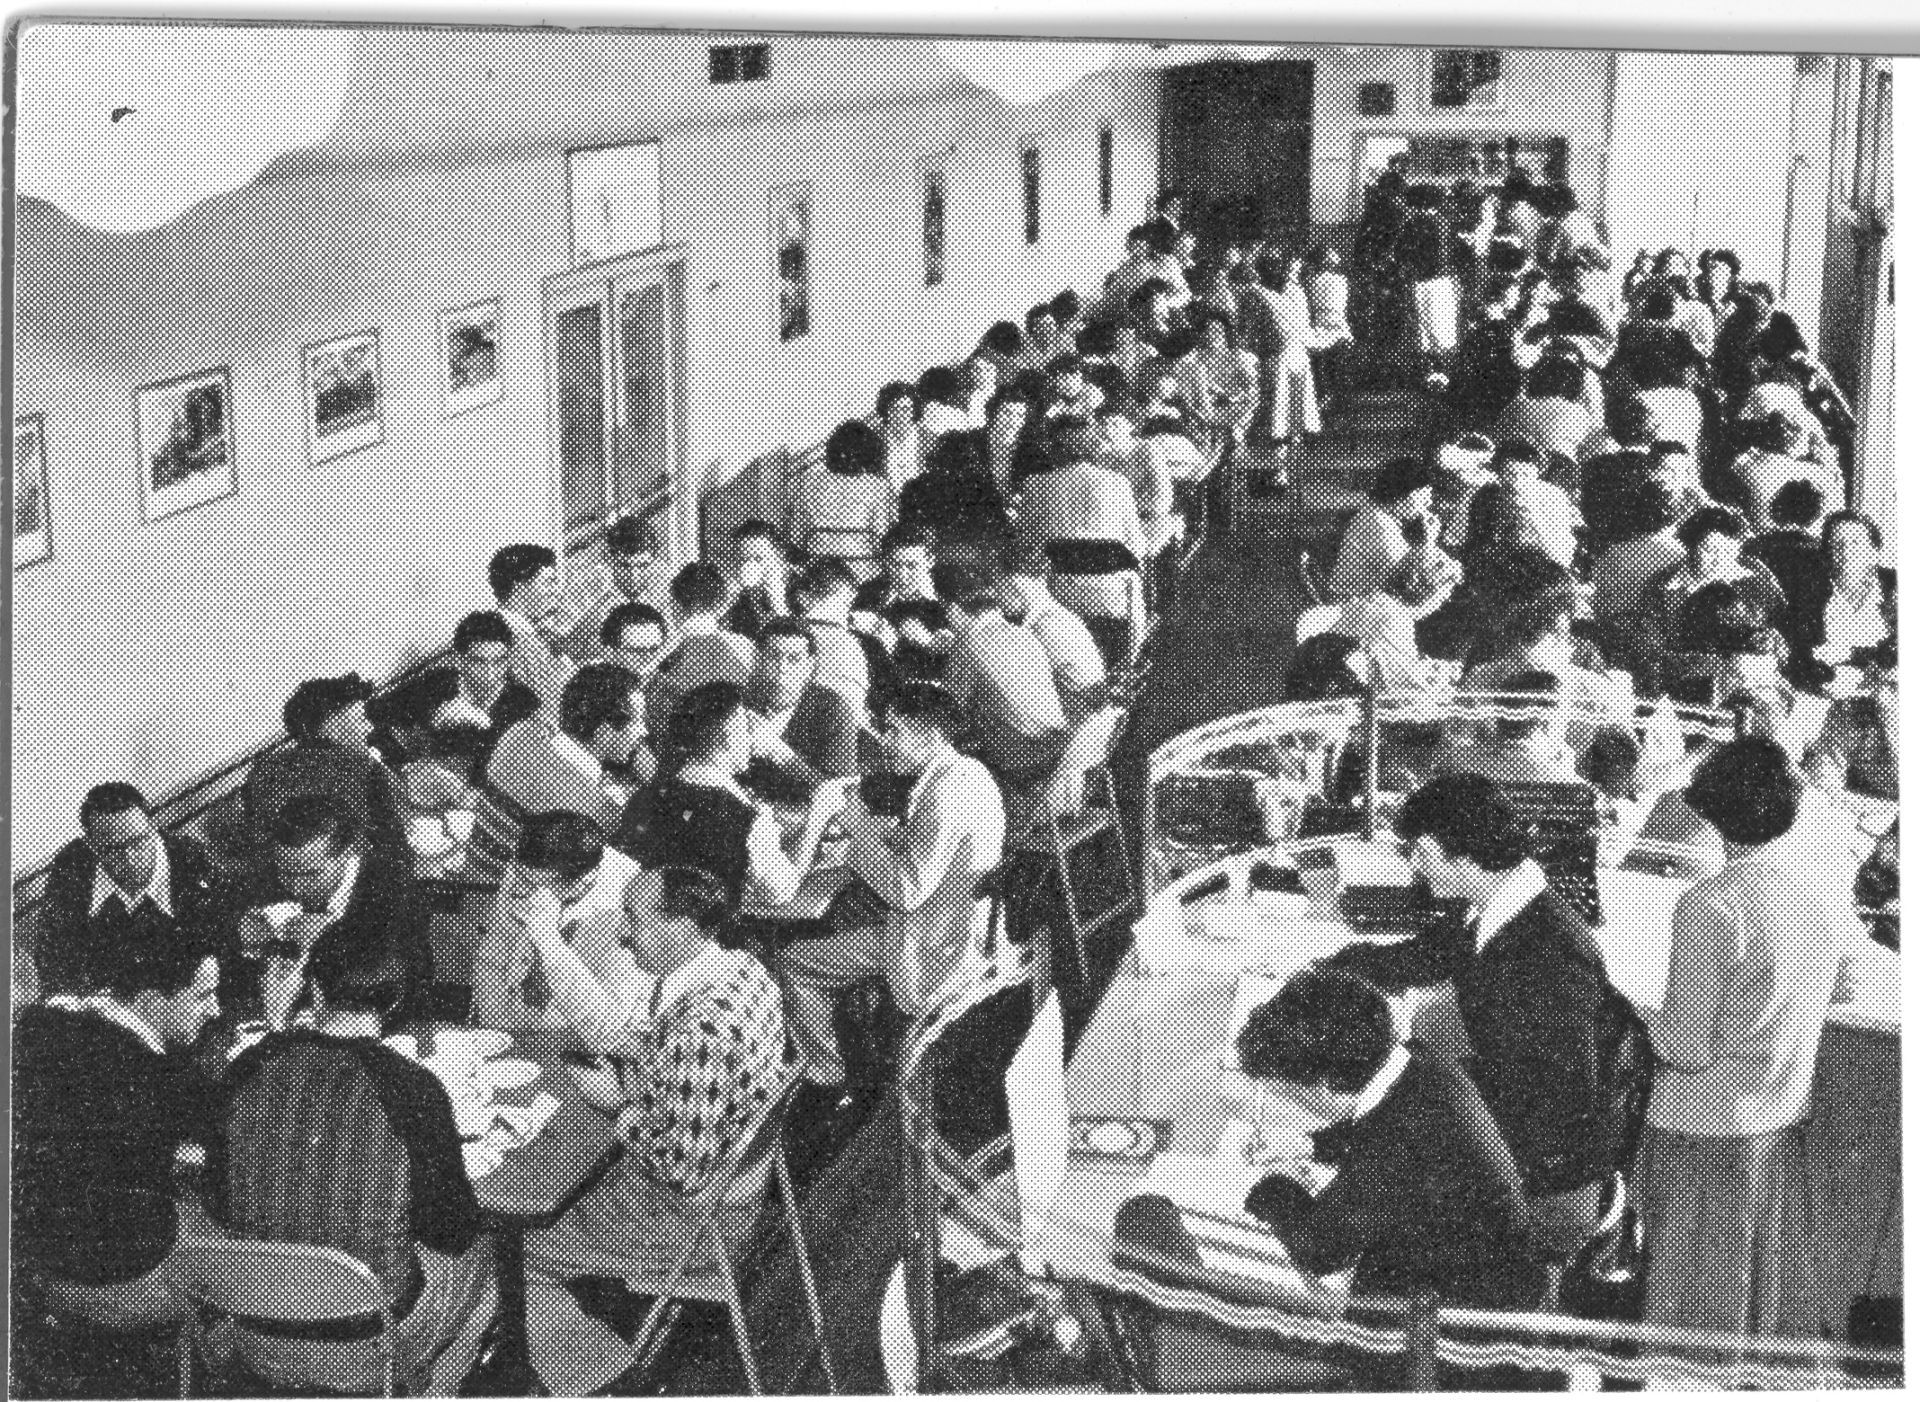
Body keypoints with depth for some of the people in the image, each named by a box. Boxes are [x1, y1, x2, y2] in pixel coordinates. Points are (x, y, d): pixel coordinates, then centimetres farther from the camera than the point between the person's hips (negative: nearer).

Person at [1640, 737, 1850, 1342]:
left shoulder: (1709, 906, -23)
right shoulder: (1832, 889, -4)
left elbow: (1686, 1049, -19)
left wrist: (1653, 1023, 1)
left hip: (1708, 1130, -6)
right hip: (1788, 1121, 6)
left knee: (1702, 1317, 9)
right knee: (1777, 1294, 21)